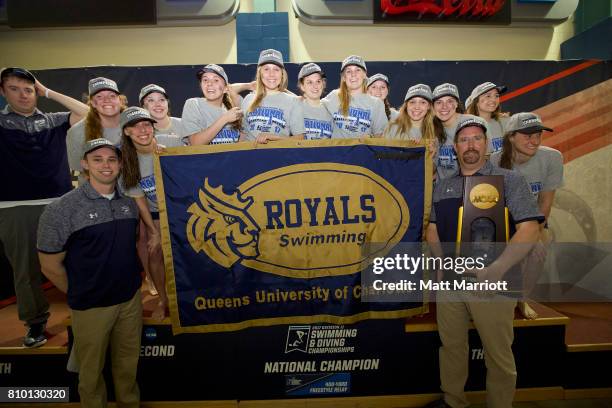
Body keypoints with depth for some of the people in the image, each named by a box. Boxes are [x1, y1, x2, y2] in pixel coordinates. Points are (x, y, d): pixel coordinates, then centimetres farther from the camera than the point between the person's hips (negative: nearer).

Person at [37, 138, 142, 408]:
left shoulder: (130, 203, -1)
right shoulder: (62, 210, -16)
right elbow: (50, 266, -8)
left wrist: (132, 284, 11)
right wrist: (80, 295, 2)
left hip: (131, 299, 4)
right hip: (91, 306, -4)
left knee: (128, 364, 21)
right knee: (91, 370, 16)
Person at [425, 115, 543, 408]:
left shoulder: (509, 180, -3)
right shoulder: (442, 186, 11)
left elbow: (529, 230, -11)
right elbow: (432, 229, 14)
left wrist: (495, 271, -21)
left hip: (493, 283, -4)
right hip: (449, 280, 4)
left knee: (498, 355, 7)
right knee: (451, 346, 16)